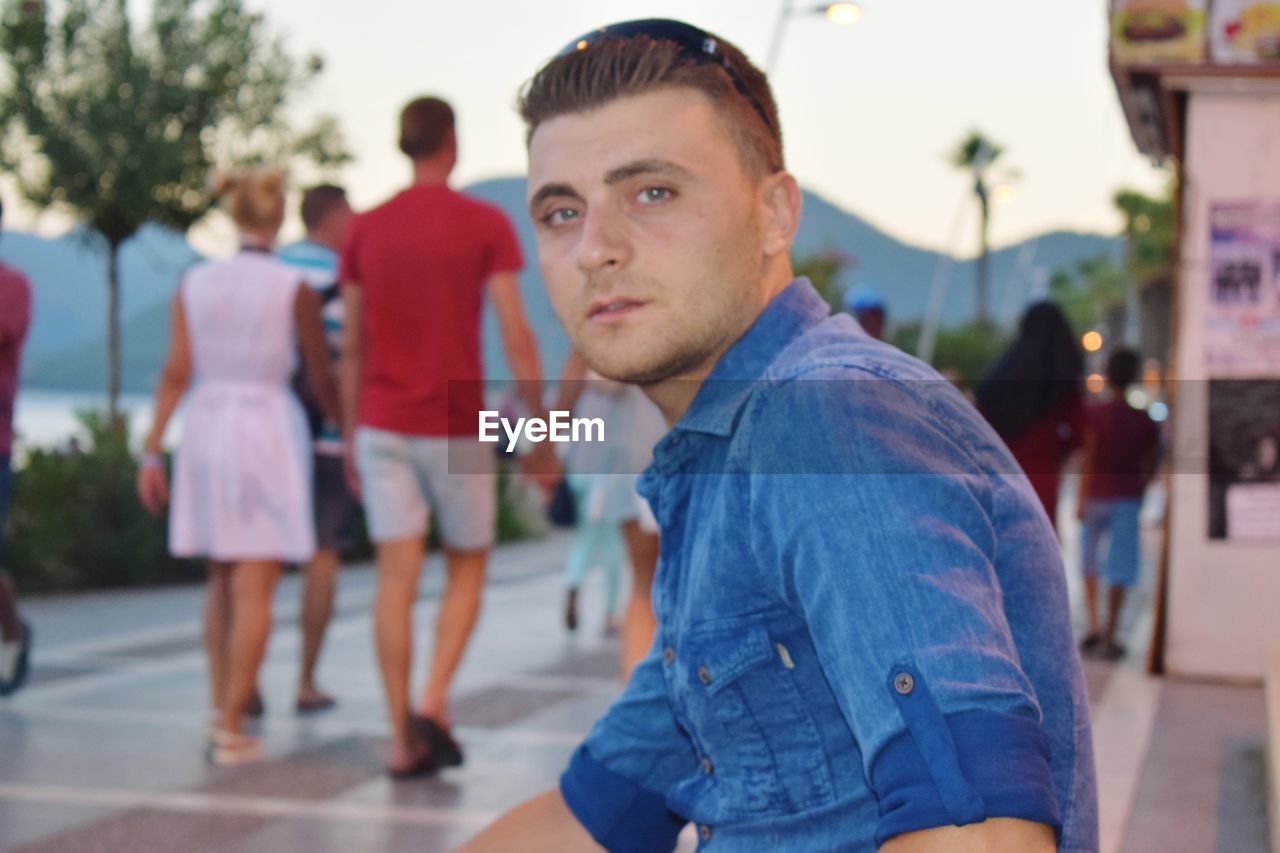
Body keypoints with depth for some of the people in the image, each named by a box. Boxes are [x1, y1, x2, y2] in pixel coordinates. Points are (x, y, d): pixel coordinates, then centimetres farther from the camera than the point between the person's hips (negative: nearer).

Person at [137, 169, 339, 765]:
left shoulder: (194, 285, 3)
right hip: (270, 426, -4)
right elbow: (322, 380, -1)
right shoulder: (295, 290, -5)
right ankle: (231, 729, -4)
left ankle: (221, 709, 21)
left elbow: (176, 373, -1)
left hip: (206, 426, 4)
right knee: (254, 589, -2)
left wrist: (152, 451, 1)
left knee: (221, 580, 18)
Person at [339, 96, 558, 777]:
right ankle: (434, 703, -5)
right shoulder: (486, 225, -4)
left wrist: (351, 435, 15)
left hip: (383, 427, 3)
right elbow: (516, 336, -9)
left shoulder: (364, 231, 5)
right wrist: (541, 433, -4)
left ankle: (403, 739, 2)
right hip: (457, 429, -2)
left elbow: (351, 346, 7)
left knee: (396, 580, 2)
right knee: (466, 569, 13)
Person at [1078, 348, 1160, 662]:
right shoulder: (1144, 421, 1)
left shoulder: (1094, 415, -6)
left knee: (1089, 564, 17)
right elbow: (1149, 467, 5)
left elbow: (1089, 459, -12)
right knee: (1119, 569, 0)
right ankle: (1109, 638, -5)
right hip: (1127, 499, 1)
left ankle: (1093, 627, 6)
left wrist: (1082, 501, -9)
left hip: (1096, 495, -1)